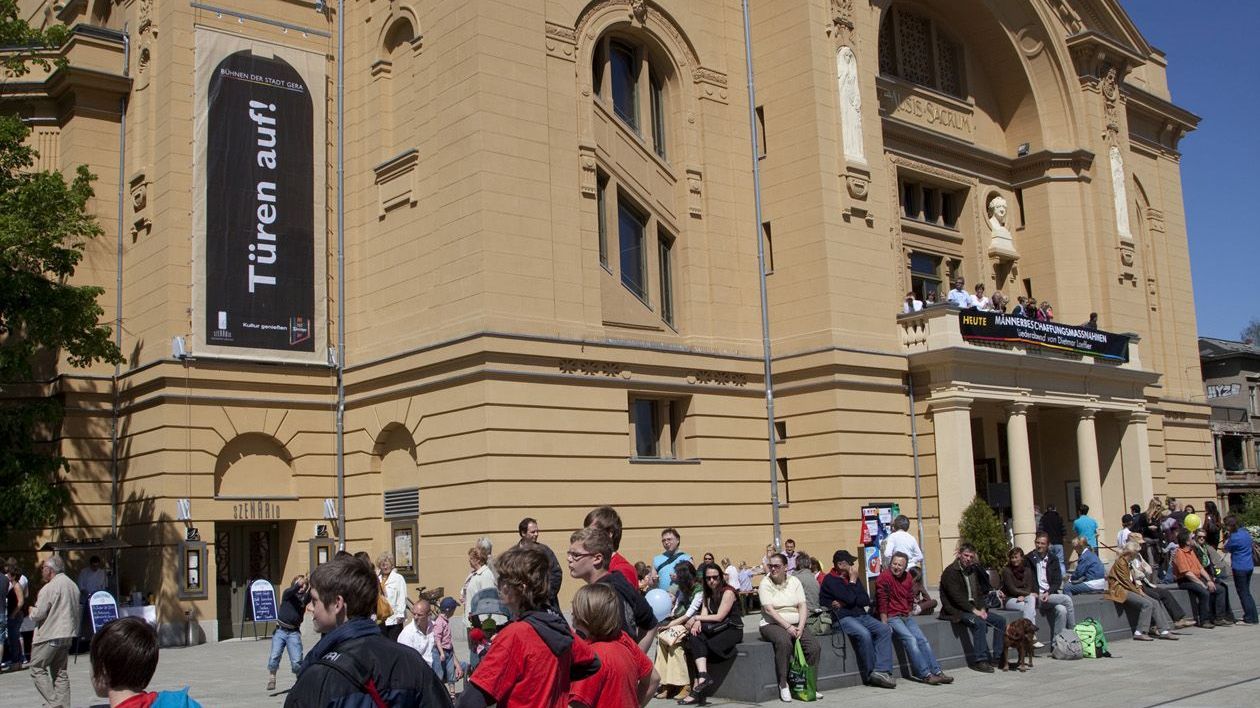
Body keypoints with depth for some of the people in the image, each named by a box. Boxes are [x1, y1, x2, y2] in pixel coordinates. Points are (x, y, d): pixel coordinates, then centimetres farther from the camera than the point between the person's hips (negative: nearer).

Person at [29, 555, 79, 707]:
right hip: (67, 634, 8)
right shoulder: (73, 585, 11)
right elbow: (75, 610, 17)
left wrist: (31, 610, 5)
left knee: (37, 668, 1)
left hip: (50, 635, -8)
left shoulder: (49, 588, -15)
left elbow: (38, 614, -15)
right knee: (60, 671, 13)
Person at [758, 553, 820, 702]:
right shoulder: (765, 584, -3)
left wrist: (800, 627, -14)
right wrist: (788, 627, -21)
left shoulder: (794, 581, 8)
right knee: (784, 642, -36)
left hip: (795, 624, 4)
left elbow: (802, 606, 2)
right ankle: (783, 684, -25)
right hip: (773, 624, -4)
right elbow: (769, 610, -13)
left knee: (814, 646, -19)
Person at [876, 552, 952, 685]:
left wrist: (910, 616, 12)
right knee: (910, 639, -23)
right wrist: (885, 624, -15)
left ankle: (937, 672, -8)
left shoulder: (908, 577, 12)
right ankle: (925, 674, -26)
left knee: (922, 639, -9)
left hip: (906, 616, 7)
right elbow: (882, 602, -13)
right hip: (891, 617, -7)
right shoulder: (884, 576, -11)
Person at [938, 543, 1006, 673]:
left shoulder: (973, 570, 14)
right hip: (956, 610, -9)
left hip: (973, 608, 9)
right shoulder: (950, 572, -12)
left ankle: (997, 657, 1)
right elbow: (957, 596, -19)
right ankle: (979, 660, -27)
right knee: (979, 623, -32)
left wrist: (982, 608, -4)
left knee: (1000, 620, -2)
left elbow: (979, 592, 14)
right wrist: (973, 610, -22)